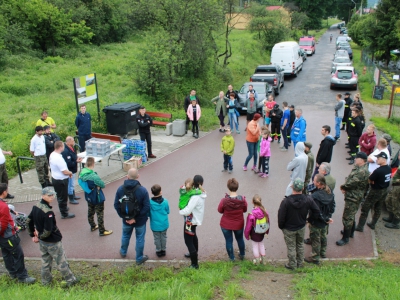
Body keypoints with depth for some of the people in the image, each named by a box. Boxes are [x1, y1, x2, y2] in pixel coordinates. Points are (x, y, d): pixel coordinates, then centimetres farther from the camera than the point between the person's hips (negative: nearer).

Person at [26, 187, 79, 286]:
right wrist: (40, 235, -9)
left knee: (45, 261, 24)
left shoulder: (36, 207, -4)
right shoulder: (48, 212, -30)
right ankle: (70, 280, 24)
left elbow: (29, 221, 10)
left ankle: (46, 281, 39)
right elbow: (48, 230, -30)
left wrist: (33, 235, 17)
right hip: (52, 242, -8)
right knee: (61, 262, 9)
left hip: (42, 241, 8)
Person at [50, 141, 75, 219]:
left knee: (60, 195, 27)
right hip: (61, 180, -9)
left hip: (55, 178, 9)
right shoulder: (59, 158, -30)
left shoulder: (52, 155, 0)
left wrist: (68, 172, 8)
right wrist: (70, 173, -6)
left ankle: (63, 207, 47)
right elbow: (65, 172, -27)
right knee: (63, 197, 6)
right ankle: (64, 214, 20)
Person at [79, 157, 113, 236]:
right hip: (97, 198, -7)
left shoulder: (82, 174, -10)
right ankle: (102, 231, 21)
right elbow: (103, 185, -24)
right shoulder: (94, 176, -34)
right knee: (100, 214, 8)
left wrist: (95, 185, -7)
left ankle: (93, 226, 46)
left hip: (89, 197, 8)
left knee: (90, 212, 25)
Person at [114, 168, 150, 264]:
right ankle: (139, 258, 30)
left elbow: (116, 205, -11)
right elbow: (147, 207, -23)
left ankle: (123, 252, 51)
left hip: (126, 220, 3)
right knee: (140, 238, 16)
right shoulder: (142, 190, -22)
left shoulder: (120, 189, -14)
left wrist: (124, 216, -6)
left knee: (125, 235, 28)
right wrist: (137, 217, -14)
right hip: (140, 221, -3)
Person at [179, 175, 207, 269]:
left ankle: (194, 263, 6)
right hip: (196, 219, 9)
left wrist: (180, 211, -15)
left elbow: (187, 211, -34)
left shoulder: (195, 197, -32)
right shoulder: (202, 193, -5)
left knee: (188, 241, 1)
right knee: (193, 236, 31)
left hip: (191, 220, -9)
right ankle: (194, 253, 51)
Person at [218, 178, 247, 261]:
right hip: (239, 224, 2)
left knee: (229, 241, 19)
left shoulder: (224, 201, -28)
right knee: (240, 239, 27)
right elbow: (245, 210, -5)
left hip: (226, 225, -2)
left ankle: (232, 258, 37)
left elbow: (220, 210, -9)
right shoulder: (242, 199, -23)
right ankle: (242, 255, 48)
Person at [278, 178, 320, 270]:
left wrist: (281, 226, -2)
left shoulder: (286, 201, -31)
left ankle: (292, 265, 33)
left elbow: (281, 217, -21)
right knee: (300, 245, 25)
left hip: (289, 229, -3)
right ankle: (300, 263, 42)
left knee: (291, 247, 15)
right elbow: (316, 211, -6)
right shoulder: (308, 199, -20)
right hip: (302, 227, 4)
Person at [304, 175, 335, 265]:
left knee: (315, 240, 11)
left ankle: (315, 258, 27)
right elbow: (333, 205, 3)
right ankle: (323, 253, 48)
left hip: (316, 223, -7)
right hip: (325, 222, 8)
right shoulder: (329, 192, -9)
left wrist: (325, 219, -13)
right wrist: (328, 217, 5)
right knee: (323, 236, 28)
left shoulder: (315, 196, -34)